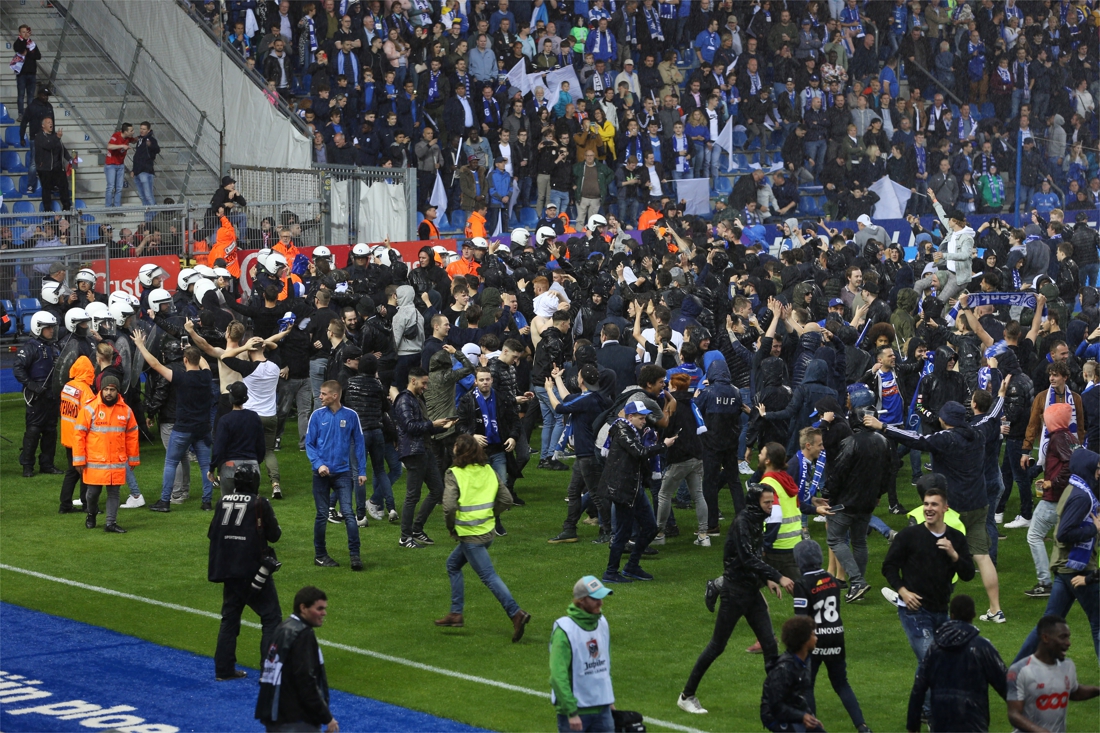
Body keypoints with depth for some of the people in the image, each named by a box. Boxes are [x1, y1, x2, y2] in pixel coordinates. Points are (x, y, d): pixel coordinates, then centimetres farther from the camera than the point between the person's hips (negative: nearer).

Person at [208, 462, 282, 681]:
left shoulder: (223, 501, 2)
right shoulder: (260, 504, -11)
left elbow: (211, 534, 7)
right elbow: (274, 535, -5)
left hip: (228, 570, 5)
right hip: (255, 570, -5)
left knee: (230, 617, 16)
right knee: (271, 618, 1)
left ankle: (224, 669, 17)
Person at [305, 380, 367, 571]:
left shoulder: (350, 416, -1)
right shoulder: (317, 415, 0)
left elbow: (359, 444, 4)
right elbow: (309, 443, 2)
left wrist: (362, 471, 0)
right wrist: (318, 463, -13)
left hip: (343, 472, -1)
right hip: (322, 473, 1)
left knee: (348, 512, -11)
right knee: (322, 515, 7)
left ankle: (354, 555, -10)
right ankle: (320, 554, 18)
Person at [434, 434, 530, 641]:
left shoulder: (454, 474, -13)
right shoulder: (489, 470, 5)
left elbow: (449, 507, -22)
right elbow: (506, 500, 6)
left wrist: (452, 528, -5)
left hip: (470, 536, -8)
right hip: (487, 531, 8)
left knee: (489, 576, -7)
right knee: (453, 564, 24)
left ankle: (516, 613, -19)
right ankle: (456, 613, 25)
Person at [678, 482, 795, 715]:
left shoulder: (756, 521, 9)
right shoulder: (741, 523, -18)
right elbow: (748, 559, -28)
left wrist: (768, 579, 8)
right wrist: (778, 577, -31)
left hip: (752, 592, 8)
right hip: (735, 592, -8)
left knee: (770, 643, 1)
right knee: (717, 646, 0)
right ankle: (687, 696, 12)